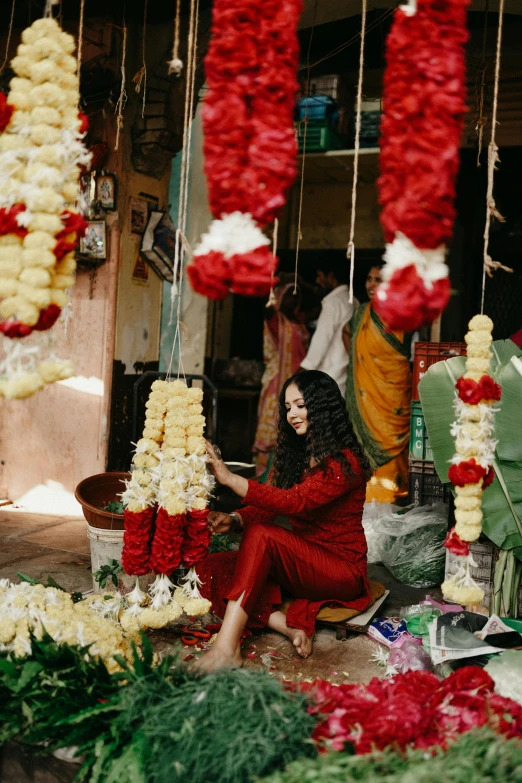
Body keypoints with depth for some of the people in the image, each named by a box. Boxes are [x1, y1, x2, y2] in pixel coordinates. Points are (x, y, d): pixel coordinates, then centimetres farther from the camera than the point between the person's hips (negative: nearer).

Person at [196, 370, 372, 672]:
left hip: (341, 570, -7)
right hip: (302, 562, 8)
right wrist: (233, 519, -18)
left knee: (261, 534, -32)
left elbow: (294, 501, -29)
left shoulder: (345, 462, -15)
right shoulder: (294, 454, 10)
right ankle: (286, 624, -26)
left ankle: (227, 648, -37)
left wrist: (230, 478, -34)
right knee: (211, 569, -12)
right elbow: (267, 507, 3)